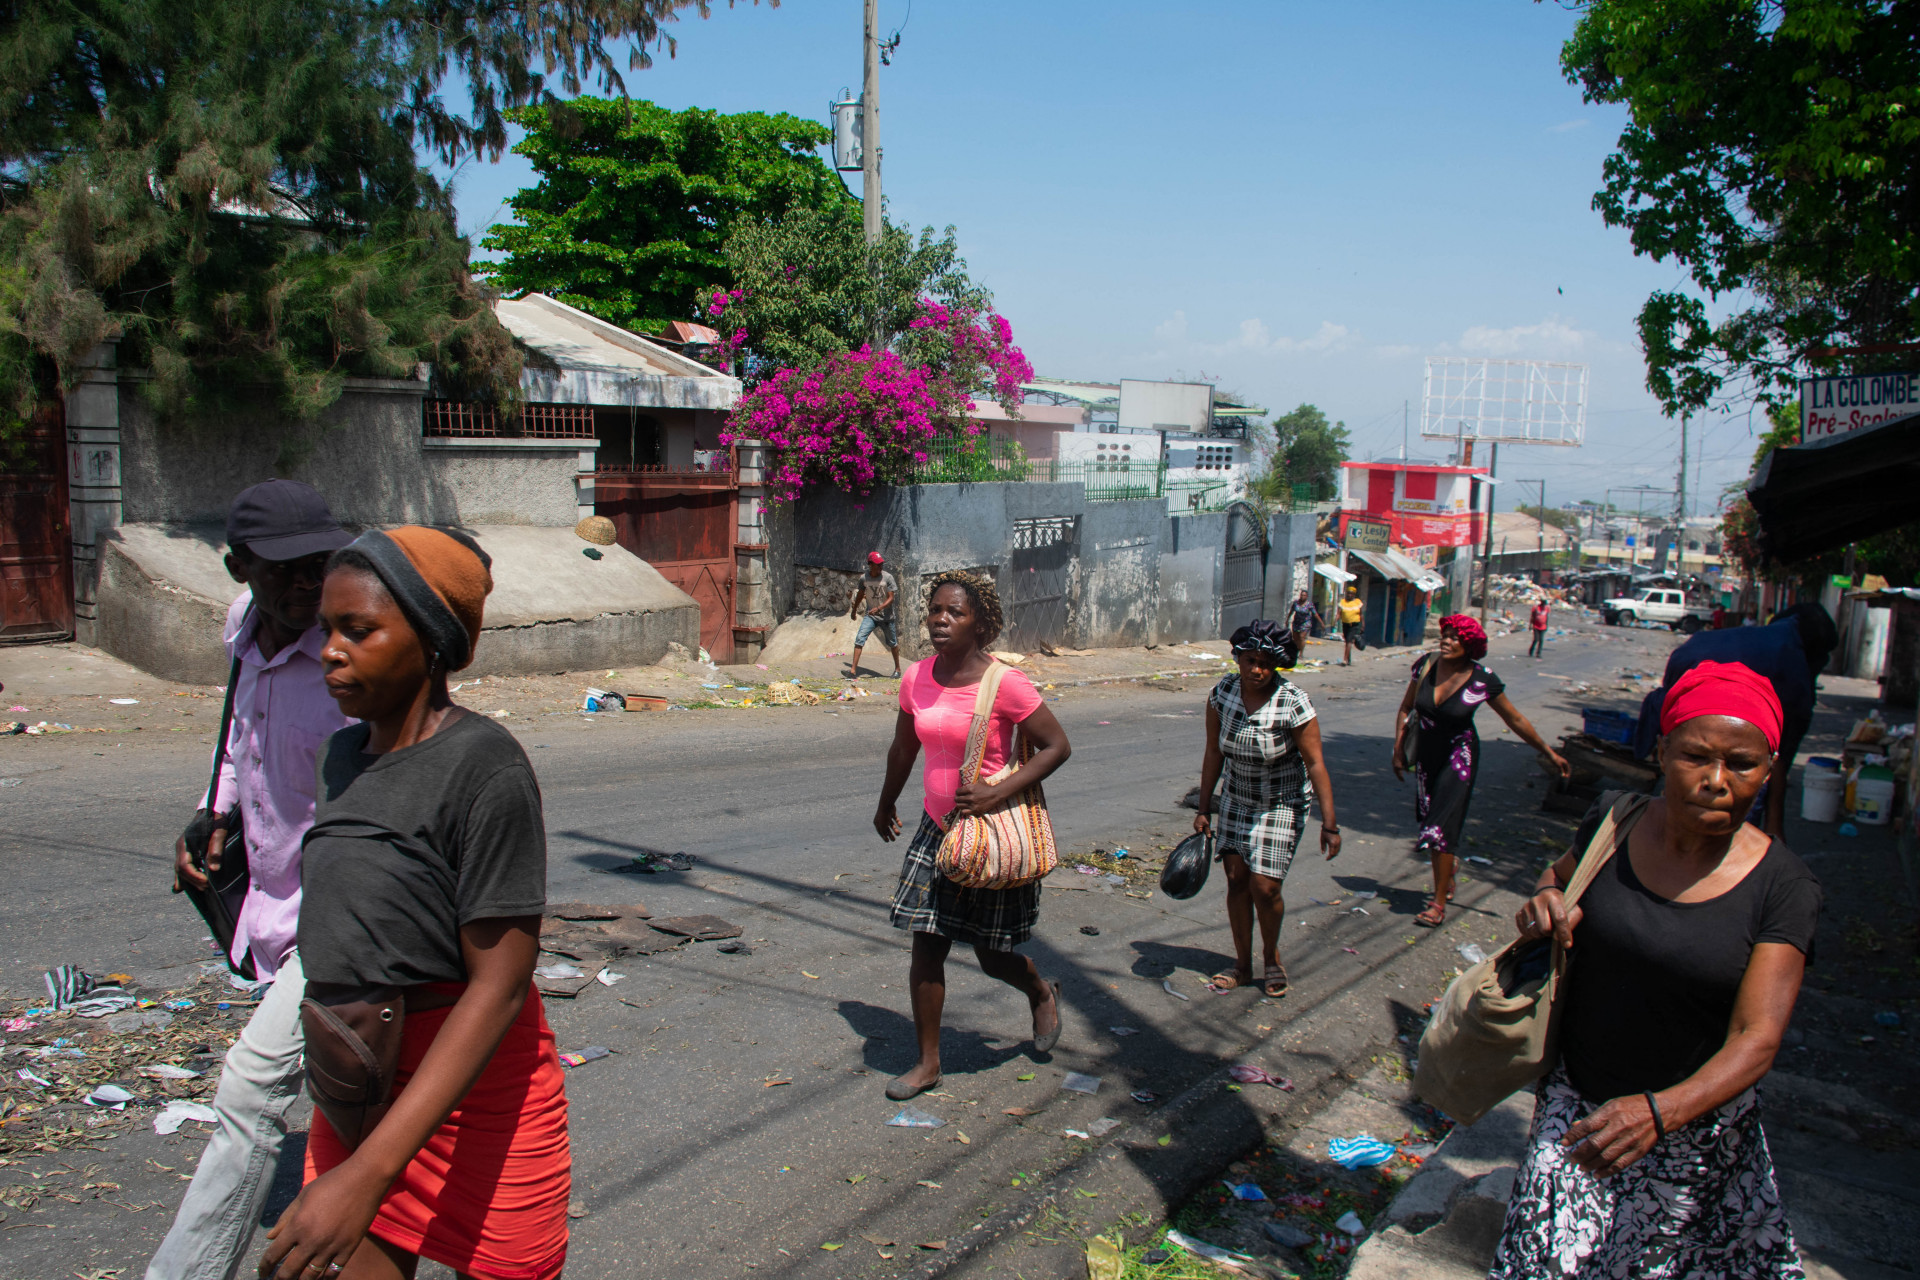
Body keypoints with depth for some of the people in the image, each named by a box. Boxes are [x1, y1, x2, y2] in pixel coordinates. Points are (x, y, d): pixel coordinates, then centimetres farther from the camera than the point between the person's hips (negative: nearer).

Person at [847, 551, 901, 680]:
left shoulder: (888, 577, -12)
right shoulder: (864, 578, -4)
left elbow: (891, 598, -15)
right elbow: (860, 594, 15)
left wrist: (878, 608, -30)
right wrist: (854, 610, 25)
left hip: (886, 616, -2)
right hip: (870, 616, 2)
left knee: (892, 643, 11)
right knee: (859, 638, -15)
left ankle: (897, 669, 31)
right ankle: (853, 670, -16)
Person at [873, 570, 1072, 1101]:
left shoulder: (1004, 684, -19)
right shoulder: (916, 678, -2)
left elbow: (1057, 746, -15)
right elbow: (903, 749, 15)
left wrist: (996, 793, -23)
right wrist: (886, 805, 28)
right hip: (936, 827, 5)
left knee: (993, 957, 9)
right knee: (926, 948, 4)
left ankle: (1043, 994, 43)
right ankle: (928, 1063, 20)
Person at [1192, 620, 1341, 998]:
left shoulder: (1294, 702, -23)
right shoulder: (1223, 692, -11)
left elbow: (1315, 764, -20)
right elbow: (1214, 754, -2)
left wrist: (1329, 823, -21)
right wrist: (1204, 809, 0)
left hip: (1283, 803, -4)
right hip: (1238, 798, 4)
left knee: (1264, 886, -8)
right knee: (1236, 879, 2)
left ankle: (1271, 956, 20)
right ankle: (1242, 964, 20)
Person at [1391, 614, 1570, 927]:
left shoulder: (1483, 680, -16)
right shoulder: (1426, 665, -8)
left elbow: (1516, 720, -3)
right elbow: (1406, 709, 5)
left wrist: (1550, 753, 2)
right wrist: (1398, 749, 2)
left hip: (1459, 757, -4)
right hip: (1426, 754, 4)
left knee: (1441, 826, -12)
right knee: (1430, 822, 12)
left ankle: (1439, 904, -4)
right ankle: (1447, 879, 39)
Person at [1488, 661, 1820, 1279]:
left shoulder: (1784, 886, -15)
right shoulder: (1611, 829, -8)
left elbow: (1757, 1038, -21)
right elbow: (1561, 874, 15)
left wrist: (1660, 1111, -37)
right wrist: (1546, 900, -11)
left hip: (1695, 1127, -2)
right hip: (1576, 1107, 2)